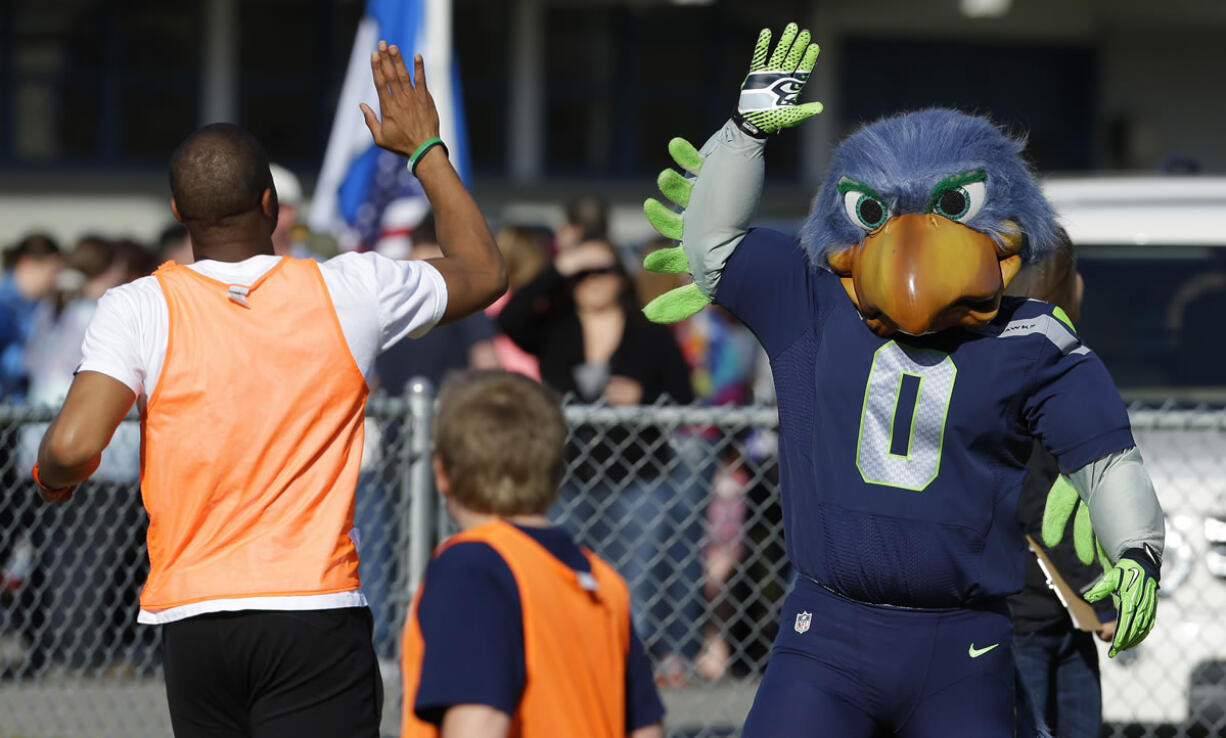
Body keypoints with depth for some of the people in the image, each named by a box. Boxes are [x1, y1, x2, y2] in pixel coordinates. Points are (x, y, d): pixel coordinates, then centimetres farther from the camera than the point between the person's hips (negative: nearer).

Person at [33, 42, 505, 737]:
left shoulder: (139, 309, -4)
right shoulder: (350, 292, 1)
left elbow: (74, 447, -14)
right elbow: (484, 272, 19)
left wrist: (51, 476, 10)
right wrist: (427, 151, 29)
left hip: (194, 616, 2)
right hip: (318, 611, -2)